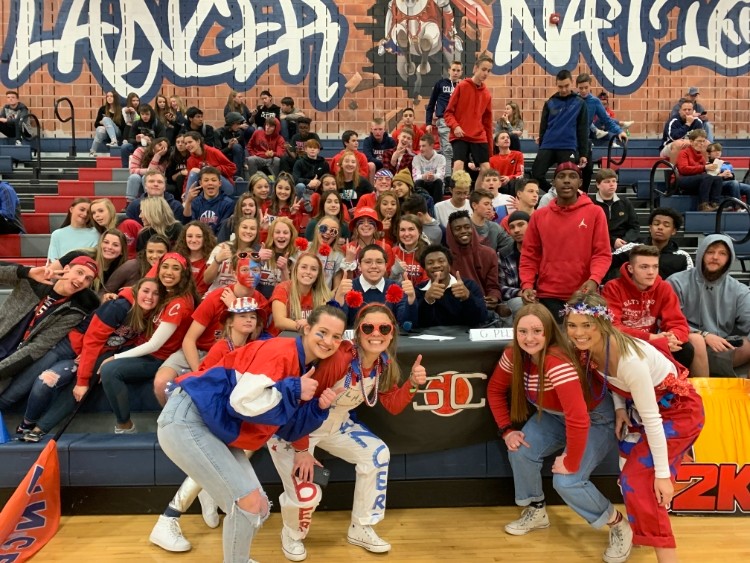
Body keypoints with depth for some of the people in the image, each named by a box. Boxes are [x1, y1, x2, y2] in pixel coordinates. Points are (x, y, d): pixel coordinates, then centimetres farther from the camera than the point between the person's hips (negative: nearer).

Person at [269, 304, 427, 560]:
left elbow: (393, 406, 0)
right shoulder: (339, 358, -35)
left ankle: (360, 529, 20)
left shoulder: (384, 364, -9)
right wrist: (301, 450, -23)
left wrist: (412, 383, -19)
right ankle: (291, 535, 21)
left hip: (337, 424, 7)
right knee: (306, 493, -18)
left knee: (378, 453, -2)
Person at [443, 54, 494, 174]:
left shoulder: (487, 93, 11)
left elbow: (487, 120, 15)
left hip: (480, 138, 4)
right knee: (458, 165, -18)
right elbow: (448, 112, -1)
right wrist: (455, 126, -20)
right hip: (460, 136, -4)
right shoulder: (461, 86, -1)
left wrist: (490, 145, 14)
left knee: (486, 168, 1)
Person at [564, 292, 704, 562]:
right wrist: (620, 407, -8)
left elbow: (651, 419, -31)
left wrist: (663, 474, -25)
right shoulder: (591, 346, -15)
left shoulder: (629, 360, -38)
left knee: (637, 481, -12)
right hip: (642, 403, 8)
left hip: (679, 411, -7)